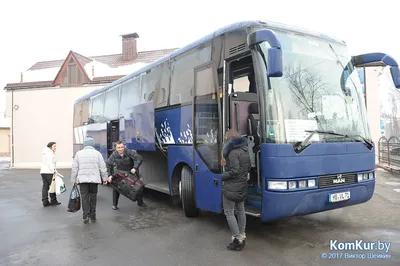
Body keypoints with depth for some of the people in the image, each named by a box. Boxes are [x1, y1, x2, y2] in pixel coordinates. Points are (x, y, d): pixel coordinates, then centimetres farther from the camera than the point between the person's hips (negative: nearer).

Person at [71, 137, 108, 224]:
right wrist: (105, 178, 9)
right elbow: (103, 168, 1)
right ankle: (93, 216, 16)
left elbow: (74, 168, 4)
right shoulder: (97, 153, 0)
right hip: (94, 179, 0)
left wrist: (73, 180, 10)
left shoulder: (78, 153, 3)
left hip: (82, 179, 0)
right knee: (93, 197, 10)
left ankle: (86, 216, 0)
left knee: (85, 198, 4)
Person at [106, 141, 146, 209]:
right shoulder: (114, 155, -20)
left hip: (131, 172, 0)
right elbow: (108, 164, -16)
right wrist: (109, 175, -25)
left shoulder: (129, 152, -27)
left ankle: (140, 202, 25)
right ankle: (114, 205, 10)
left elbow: (139, 158, -31)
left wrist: (135, 168, -43)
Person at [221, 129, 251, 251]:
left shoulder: (233, 153, -18)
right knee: (241, 211, 17)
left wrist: (222, 176, -10)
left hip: (231, 188, -9)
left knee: (229, 213, 1)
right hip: (243, 187, 9)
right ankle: (242, 236, 26)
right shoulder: (245, 150, 9)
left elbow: (234, 171, -23)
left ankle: (237, 239, 2)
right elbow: (249, 168, 12)